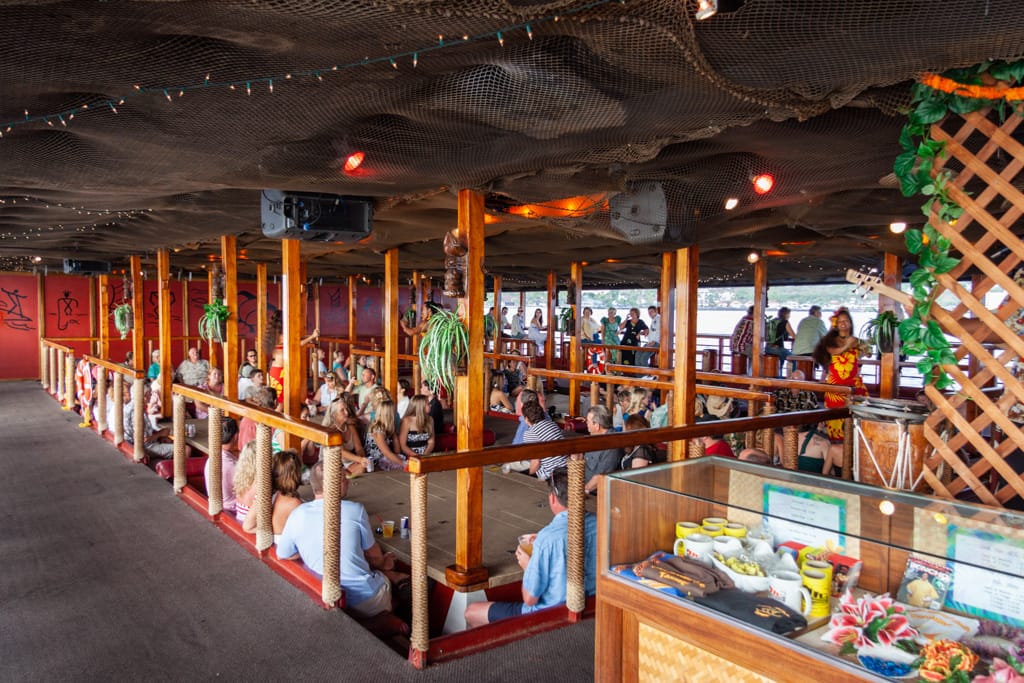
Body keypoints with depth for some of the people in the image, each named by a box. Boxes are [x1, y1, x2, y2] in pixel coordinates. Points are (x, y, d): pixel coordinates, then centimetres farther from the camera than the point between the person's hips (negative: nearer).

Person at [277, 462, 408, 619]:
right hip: (364, 602, -4)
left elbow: (282, 555, 5)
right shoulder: (355, 510, -17)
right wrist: (383, 563, 21)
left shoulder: (297, 515, -9)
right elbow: (374, 555, -2)